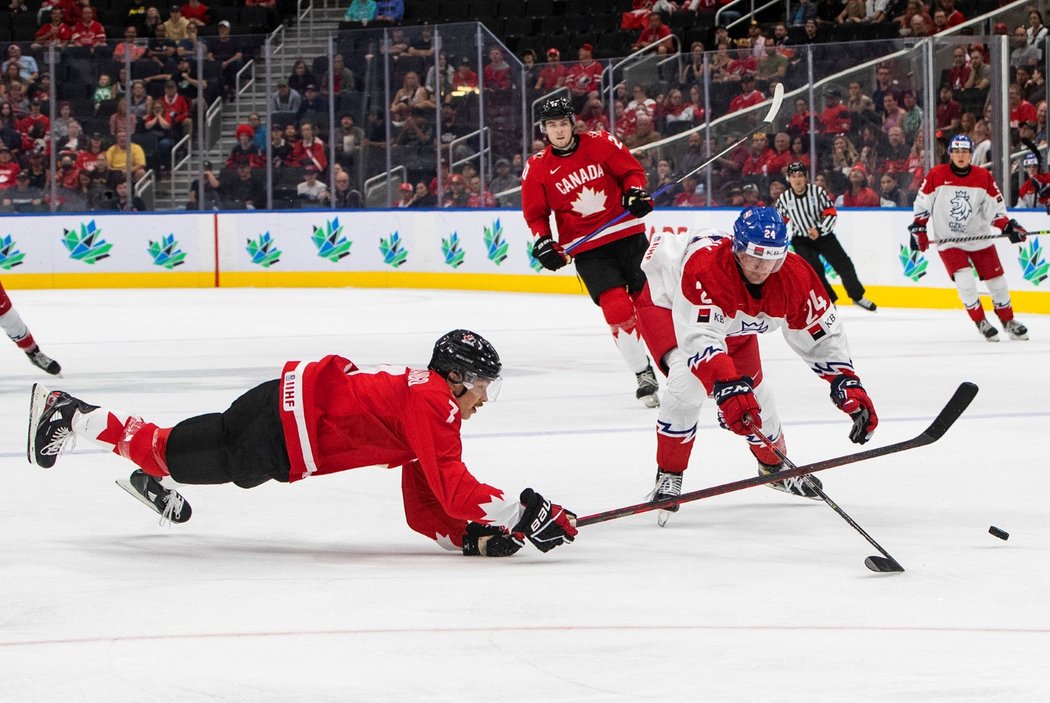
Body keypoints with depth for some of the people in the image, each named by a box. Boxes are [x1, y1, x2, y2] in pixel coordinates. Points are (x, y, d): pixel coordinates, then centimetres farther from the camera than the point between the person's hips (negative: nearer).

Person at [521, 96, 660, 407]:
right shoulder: (537, 168, -2)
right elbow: (535, 214, 5)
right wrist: (543, 242, -10)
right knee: (617, 308, -14)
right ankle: (643, 376, -2)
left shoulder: (601, 144, -3)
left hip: (626, 233, 1)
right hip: (586, 248, -1)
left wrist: (636, 192, -12)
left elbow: (631, 170, 6)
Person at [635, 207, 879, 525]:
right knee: (687, 383, -29)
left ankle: (774, 466, 42)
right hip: (668, 304, -6)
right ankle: (668, 478, -11)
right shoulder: (704, 265, -46)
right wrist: (727, 387, -65)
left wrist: (848, 385, -27)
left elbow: (821, 333, -16)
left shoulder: (794, 276, -28)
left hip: (734, 323, 6)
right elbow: (698, 336, -53)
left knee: (753, 394, 10)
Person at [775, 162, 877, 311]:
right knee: (815, 268, -20)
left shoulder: (817, 191, -14)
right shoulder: (784, 199, -8)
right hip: (801, 240, 0)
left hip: (823, 234, 0)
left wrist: (819, 230, -27)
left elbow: (831, 214, -14)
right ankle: (828, 299, -6)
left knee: (843, 264, 0)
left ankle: (858, 296, 17)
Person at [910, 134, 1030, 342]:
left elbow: (996, 207, 0)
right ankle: (981, 323, 2)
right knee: (965, 283, -17)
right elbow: (922, 203, 1)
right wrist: (918, 229, -2)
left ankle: (1008, 321, 27)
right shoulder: (936, 175, -9)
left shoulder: (984, 177, -4)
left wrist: (1008, 226, -13)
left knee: (997, 281, 6)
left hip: (978, 237, 3)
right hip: (947, 239, -3)